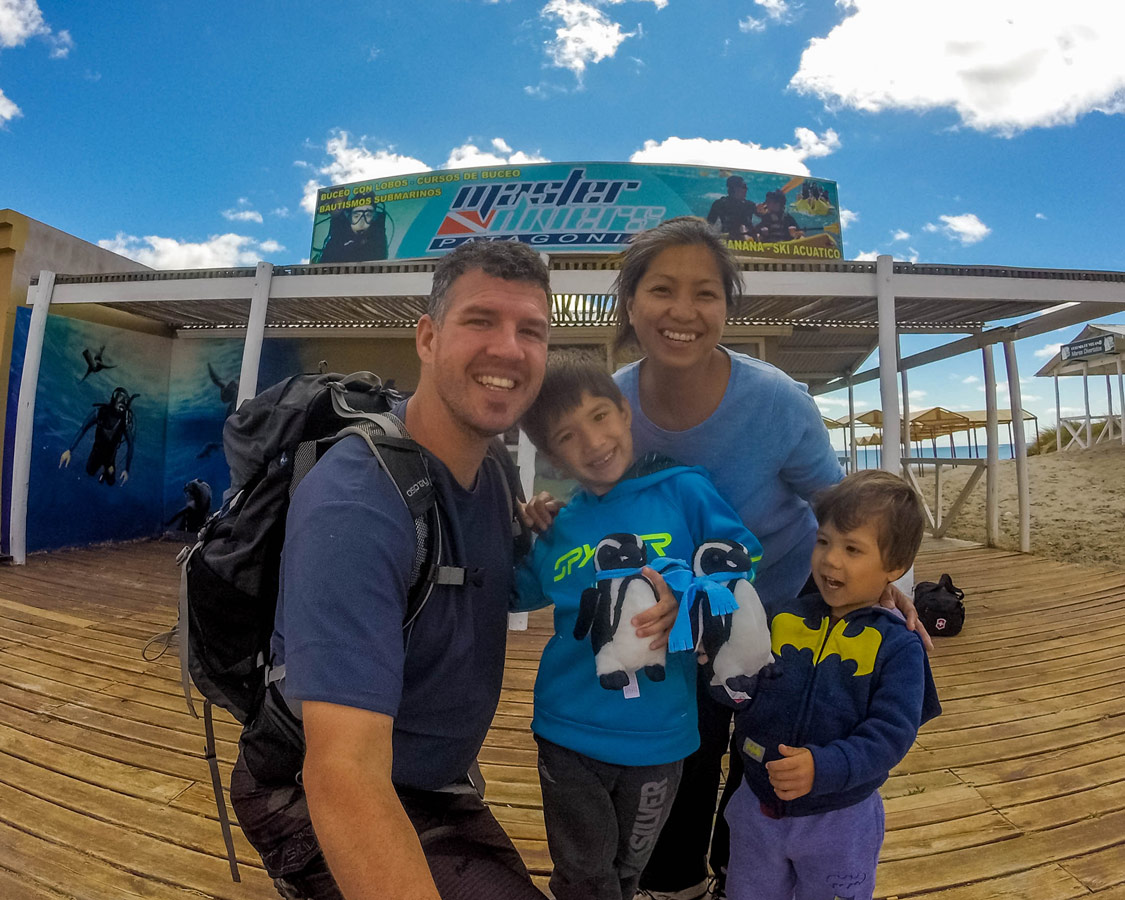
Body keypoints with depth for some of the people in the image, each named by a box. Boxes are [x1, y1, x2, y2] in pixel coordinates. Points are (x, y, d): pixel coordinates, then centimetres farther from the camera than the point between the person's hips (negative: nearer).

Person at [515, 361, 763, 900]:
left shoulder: (683, 490, -11)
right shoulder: (560, 526, -3)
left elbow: (742, 562, -13)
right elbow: (517, 592, 8)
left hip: (658, 735, 0)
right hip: (569, 732, 1)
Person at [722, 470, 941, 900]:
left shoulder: (898, 646, -14)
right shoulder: (780, 618, -8)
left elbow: (890, 734, -20)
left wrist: (823, 768, -34)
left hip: (841, 820, -2)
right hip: (757, 808, 3)